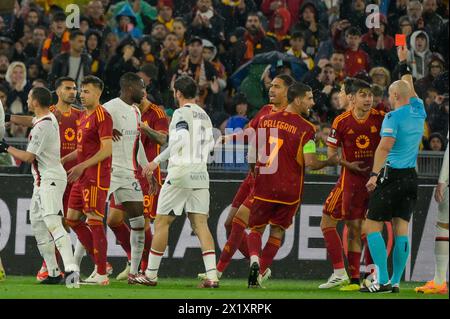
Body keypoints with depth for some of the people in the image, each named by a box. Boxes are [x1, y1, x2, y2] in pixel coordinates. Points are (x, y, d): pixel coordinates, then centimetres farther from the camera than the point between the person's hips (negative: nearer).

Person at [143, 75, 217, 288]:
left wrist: (157, 161, -15)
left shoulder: (181, 113, -7)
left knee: (162, 222, 3)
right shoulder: (204, 115, 16)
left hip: (180, 174, -7)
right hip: (200, 174, 7)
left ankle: (151, 274, 7)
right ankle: (212, 275, -11)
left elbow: (179, 141, -19)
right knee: (200, 223, 1)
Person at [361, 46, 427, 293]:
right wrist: (404, 63, 38)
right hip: (411, 177, 7)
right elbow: (409, 88, 28)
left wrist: (375, 174, -22)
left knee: (372, 227, -3)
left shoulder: (393, 117, -10)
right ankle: (396, 281, 3)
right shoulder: (418, 111, 9)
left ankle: (383, 280, -12)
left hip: (392, 175, -7)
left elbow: (386, 145, -21)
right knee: (401, 228, 6)